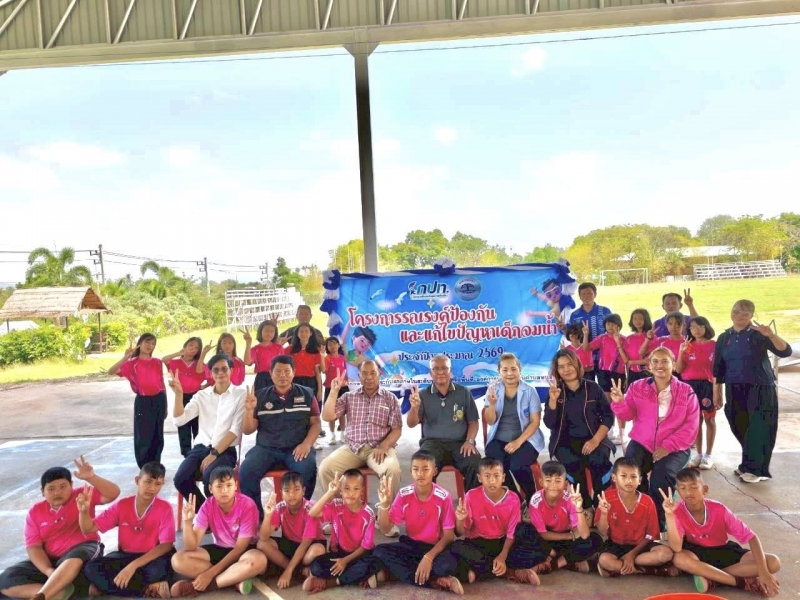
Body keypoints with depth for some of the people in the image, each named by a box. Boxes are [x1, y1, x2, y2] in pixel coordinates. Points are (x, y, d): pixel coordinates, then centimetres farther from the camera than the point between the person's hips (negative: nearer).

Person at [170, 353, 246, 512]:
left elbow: (236, 429, -7)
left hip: (225, 450, -4)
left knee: (210, 477, -32)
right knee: (180, 479, -22)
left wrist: (214, 453, -16)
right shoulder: (202, 395, 12)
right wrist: (179, 394, -11)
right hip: (201, 447, 4)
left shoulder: (241, 394, 1)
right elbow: (179, 420, 2)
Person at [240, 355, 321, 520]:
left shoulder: (306, 394, 7)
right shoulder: (261, 397, 8)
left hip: (297, 448, -1)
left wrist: (307, 443, -12)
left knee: (308, 470, -31)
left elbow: (315, 422, 5)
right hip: (266, 448, 2)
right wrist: (249, 410, -11)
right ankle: (256, 516, -5)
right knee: (246, 471, -25)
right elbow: (247, 431, 7)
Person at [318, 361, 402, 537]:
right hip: (353, 448, 2)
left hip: (379, 448, -2)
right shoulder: (349, 397, 9)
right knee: (325, 468, -23)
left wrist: (384, 446, -16)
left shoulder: (390, 398, 4)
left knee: (393, 470, -34)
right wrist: (334, 391, -5)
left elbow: (397, 430, 1)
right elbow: (327, 417, 0)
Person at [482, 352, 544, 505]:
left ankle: (532, 500, 0)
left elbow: (535, 421, -4)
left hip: (525, 439, -2)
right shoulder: (493, 390, 4)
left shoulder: (530, 391, -1)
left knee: (517, 465, -30)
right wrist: (492, 404, -20)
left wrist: (518, 441, -16)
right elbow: (490, 421, 1)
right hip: (498, 440, 2)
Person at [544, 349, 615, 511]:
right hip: (565, 441, 0)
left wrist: (595, 440, -12)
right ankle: (585, 506, -12)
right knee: (574, 463, -32)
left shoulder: (592, 388, 4)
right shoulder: (555, 391, 4)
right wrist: (553, 400, -19)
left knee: (599, 461, -31)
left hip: (592, 439, 0)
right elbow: (549, 424, -4)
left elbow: (608, 416, 2)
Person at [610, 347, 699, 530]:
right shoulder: (637, 387, 7)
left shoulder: (686, 392, 1)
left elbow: (690, 426, -5)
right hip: (642, 443, 2)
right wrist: (619, 402, -23)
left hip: (674, 448, -2)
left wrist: (668, 446, -16)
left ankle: (658, 522, -5)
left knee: (662, 473, -29)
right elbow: (628, 414, 1)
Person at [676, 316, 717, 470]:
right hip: (690, 384, 2)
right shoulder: (688, 346, 4)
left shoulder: (714, 345, -2)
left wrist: (717, 387, -11)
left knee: (709, 419, 6)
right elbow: (679, 369, 1)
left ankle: (708, 455, 14)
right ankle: (698, 454, 18)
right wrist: (681, 352, -11)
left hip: (707, 384, -2)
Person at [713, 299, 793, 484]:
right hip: (735, 390, 4)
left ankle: (757, 469, 8)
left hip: (760, 388, -4)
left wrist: (771, 335, -32)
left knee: (759, 429, -3)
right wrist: (717, 392, 8)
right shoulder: (724, 337, 7)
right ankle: (748, 464, 28)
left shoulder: (759, 334, -4)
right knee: (740, 428, 9)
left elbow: (785, 352, -16)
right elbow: (718, 368, 10)